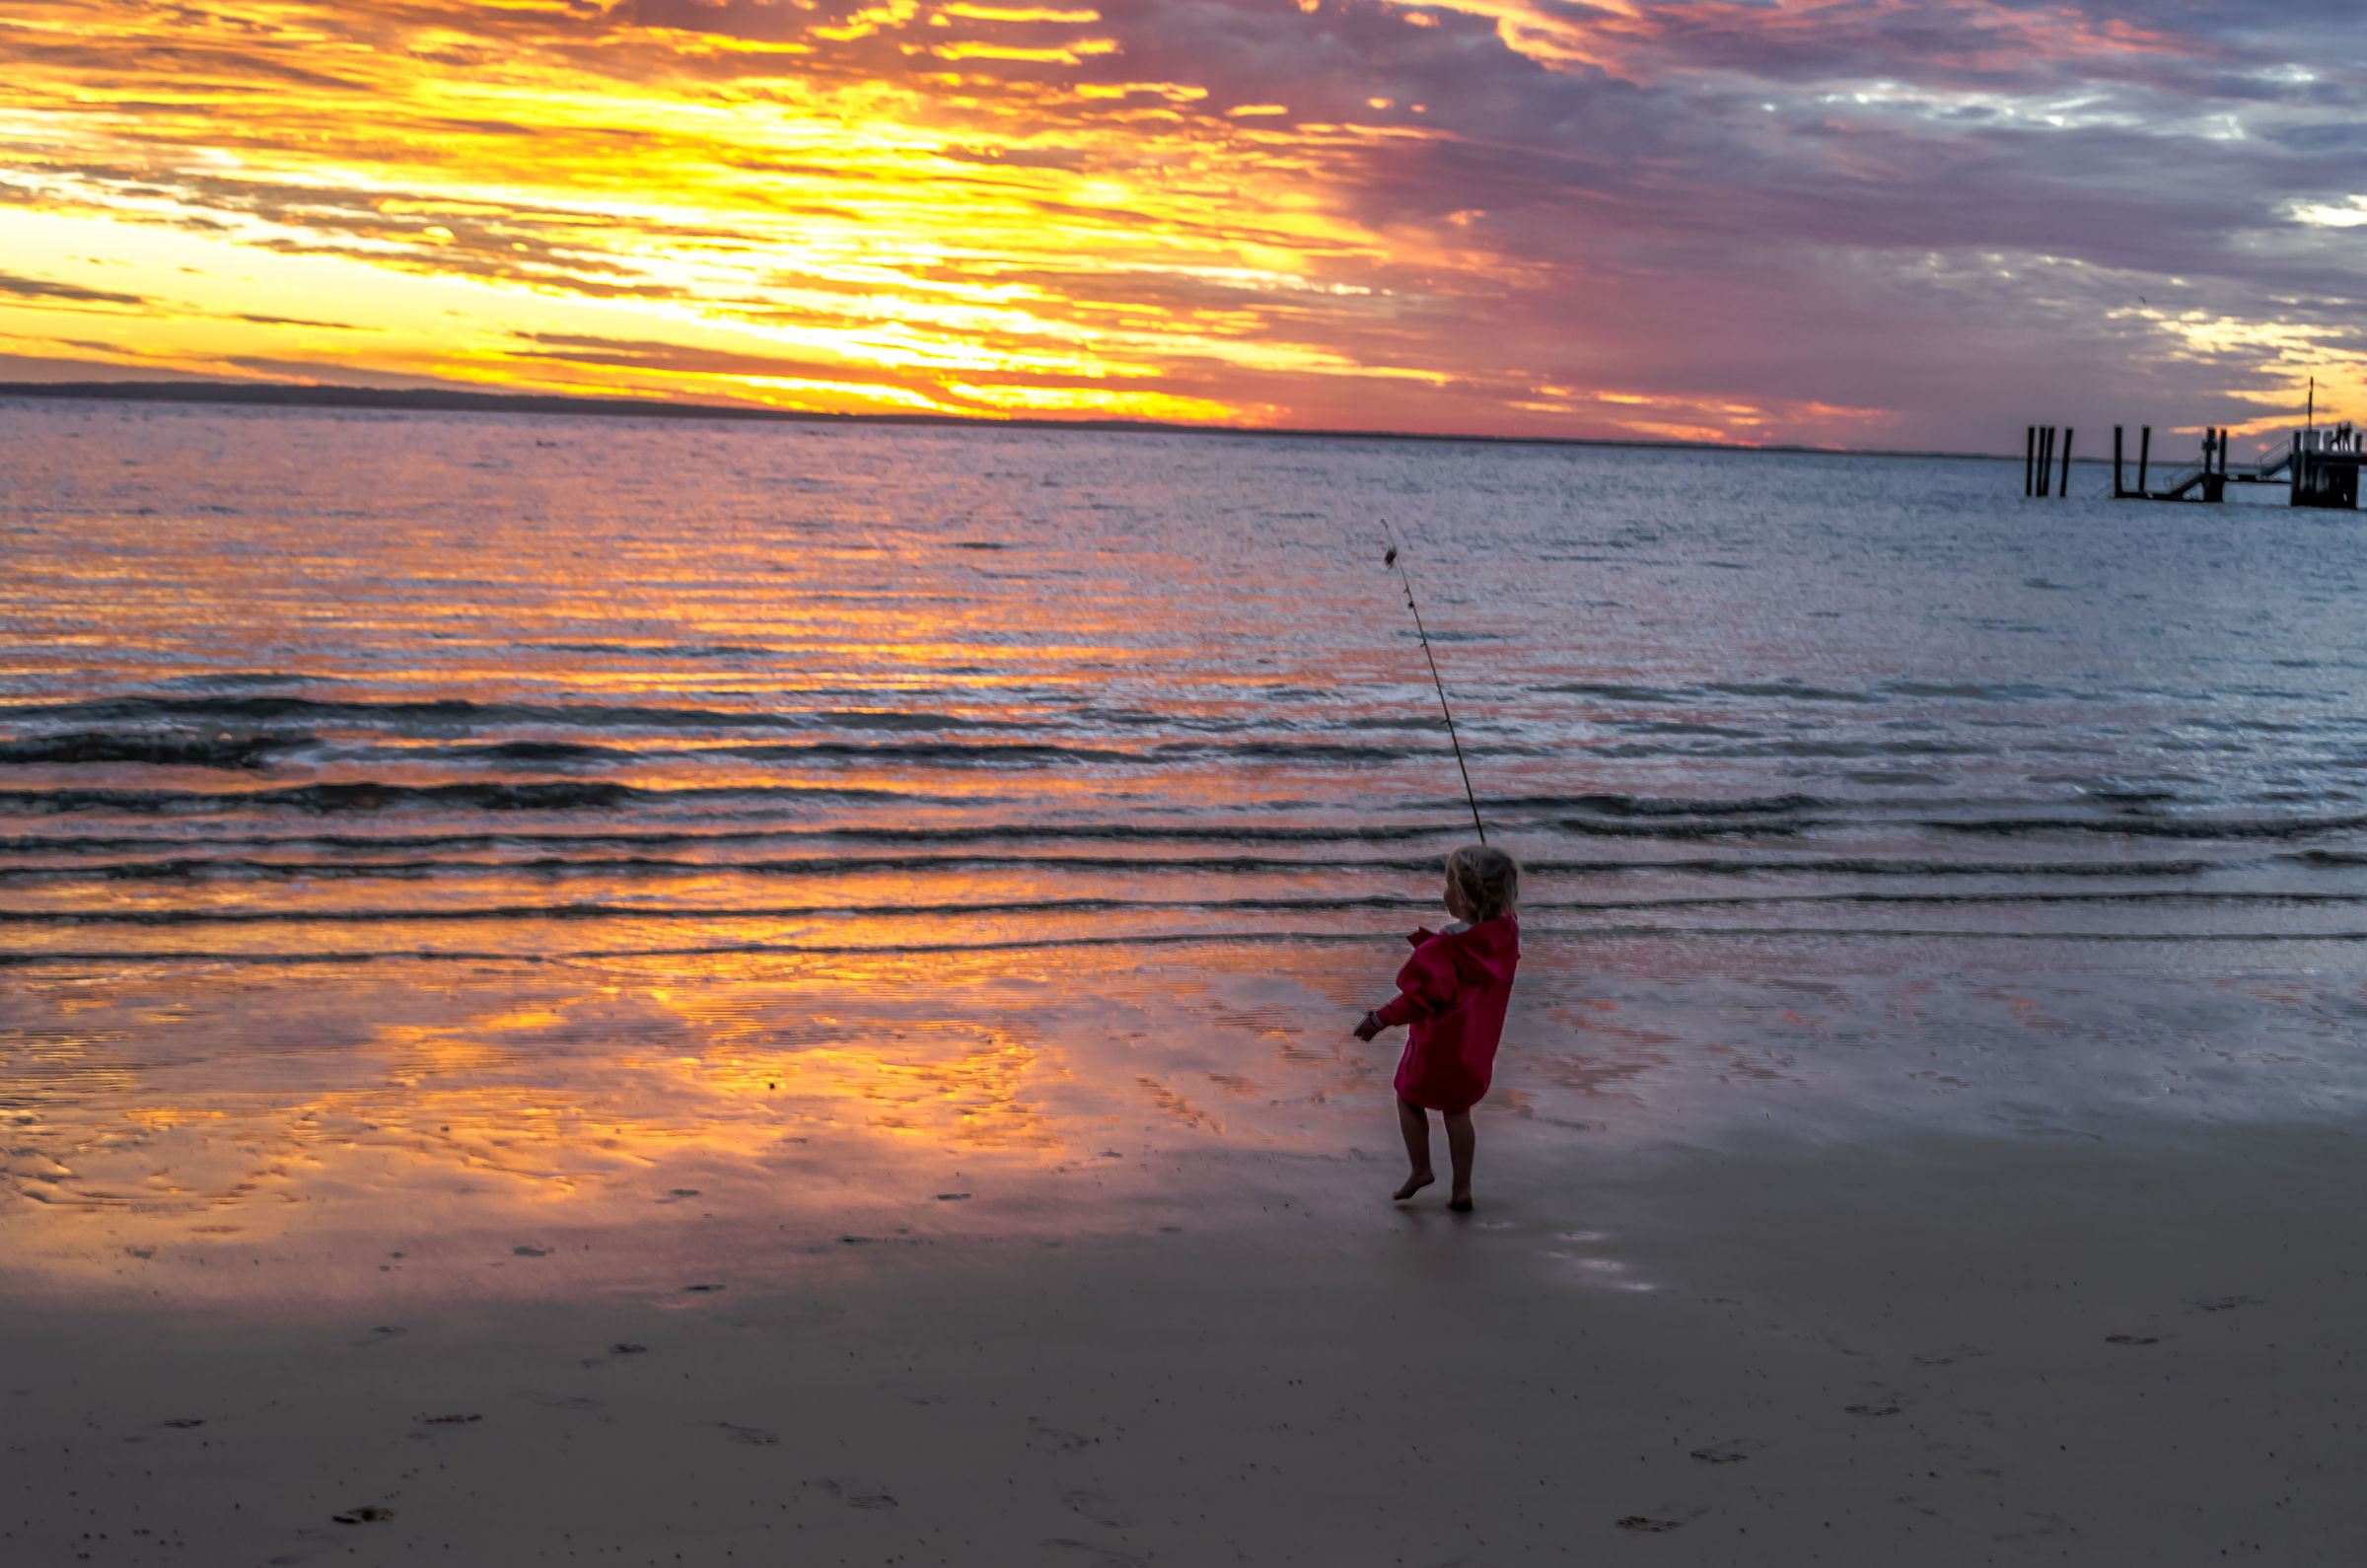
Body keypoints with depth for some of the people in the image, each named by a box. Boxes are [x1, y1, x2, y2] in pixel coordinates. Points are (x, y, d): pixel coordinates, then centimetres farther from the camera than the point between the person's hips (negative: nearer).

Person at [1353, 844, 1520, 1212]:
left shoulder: (1440, 951, -31)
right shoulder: (1505, 934, -14)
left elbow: (1416, 998, -23)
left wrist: (1378, 1019, -9)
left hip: (1438, 1044, -6)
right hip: (1477, 1044, 6)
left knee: (1409, 1096, 21)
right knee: (1457, 1110, 21)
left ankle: (1420, 1168, 23)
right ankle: (1461, 1188, 24)